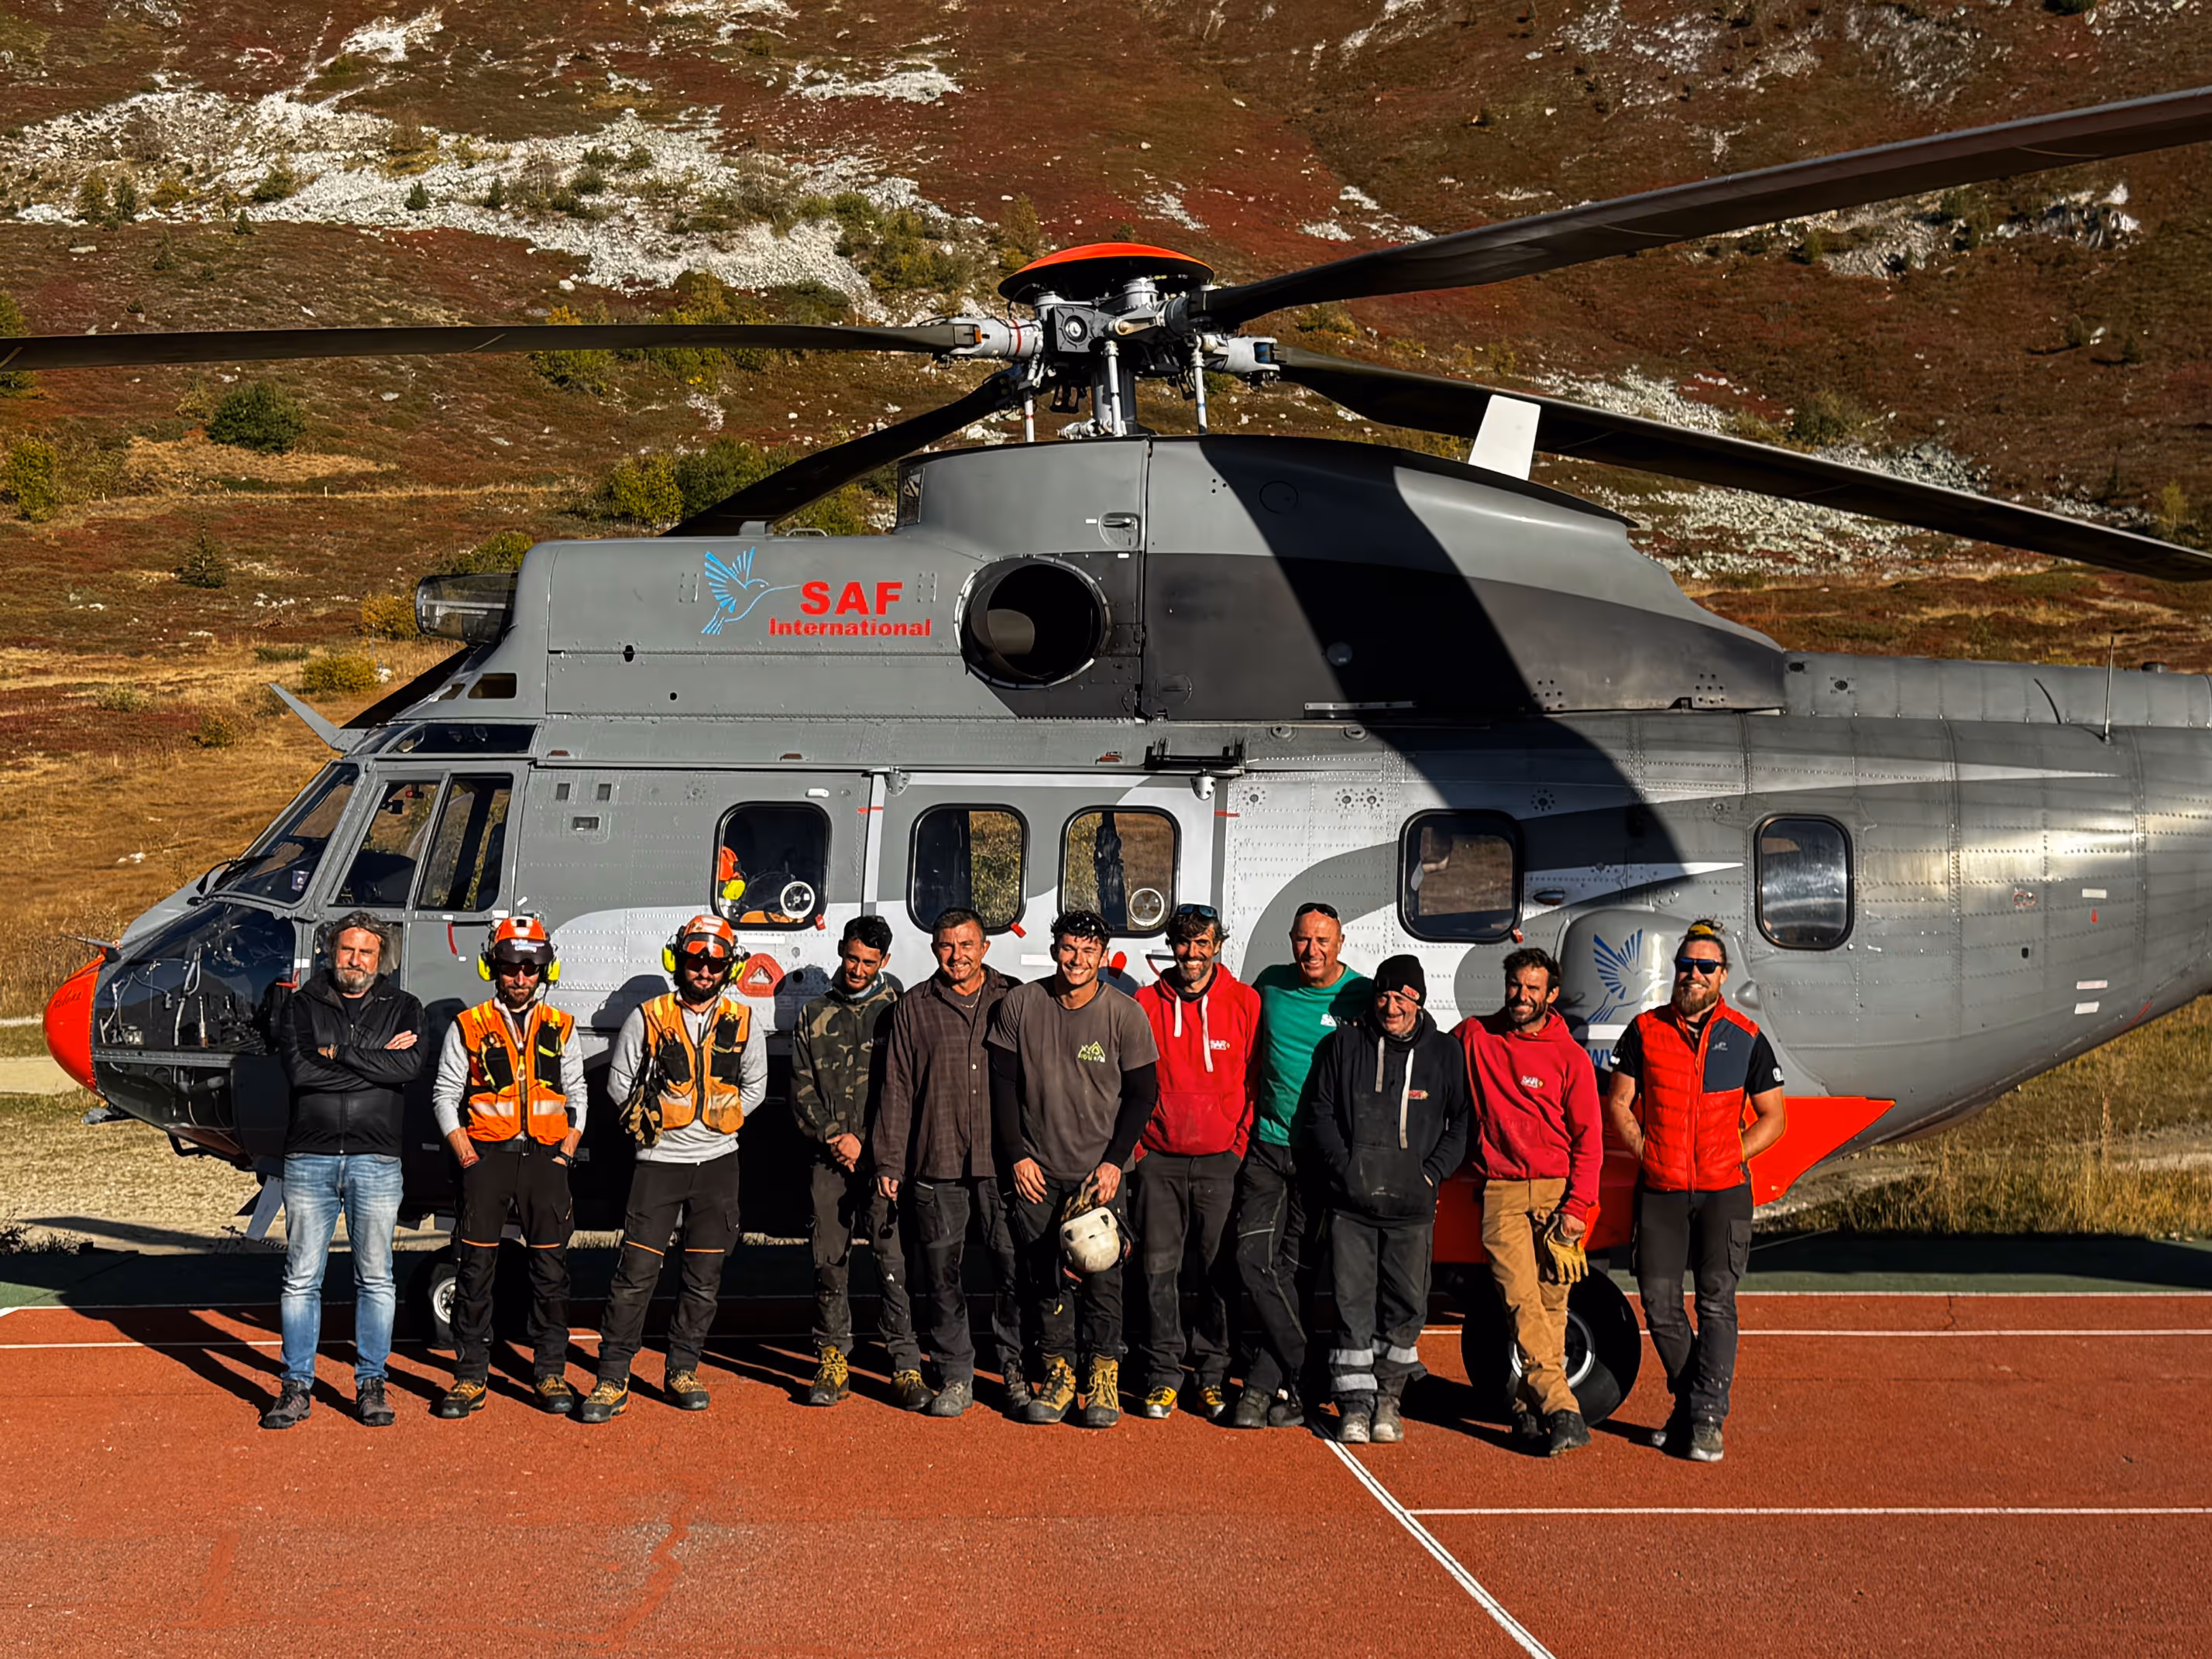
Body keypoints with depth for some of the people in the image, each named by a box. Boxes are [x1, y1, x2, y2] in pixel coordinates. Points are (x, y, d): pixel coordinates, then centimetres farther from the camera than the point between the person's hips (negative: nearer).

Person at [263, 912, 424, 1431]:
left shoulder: (402, 1009, 9)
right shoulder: (303, 1006, 7)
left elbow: (409, 1066, -10)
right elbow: (299, 1070, -10)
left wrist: (339, 1052, -10)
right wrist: (375, 1061, -9)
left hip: (376, 1160, 0)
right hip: (309, 1158, 0)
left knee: (375, 1279, 4)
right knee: (302, 1278, 2)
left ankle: (371, 1385, 13)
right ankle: (296, 1388, 9)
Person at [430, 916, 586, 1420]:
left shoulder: (561, 1029, 11)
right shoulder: (468, 1028, 4)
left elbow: (576, 1093, 15)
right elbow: (445, 1093, 6)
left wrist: (567, 1150, 3)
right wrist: (464, 1151, -4)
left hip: (545, 1153, 2)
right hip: (487, 1152, -2)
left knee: (550, 1266, 2)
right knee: (476, 1266, -2)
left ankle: (550, 1373, 11)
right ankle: (471, 1376, 5)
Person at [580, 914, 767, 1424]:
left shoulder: (742, 1022, 5)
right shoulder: (648, 1019, -1)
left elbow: (755, 1086, 15)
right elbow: (619, 1082, 7)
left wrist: (717, 1116, 5)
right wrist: (653, 1116, 1)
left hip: (718, 1162, 2)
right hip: (658, 1162, -2)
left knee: (705, 1277, 6)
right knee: (636, 1273, -7)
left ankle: (683, 1371, 19)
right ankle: (612, 1381, -2)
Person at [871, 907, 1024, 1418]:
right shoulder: (913, 1009, 10)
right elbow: (897, 1090, 10)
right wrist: (890, 1162, 4)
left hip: (1001, 1164, -1)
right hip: (936, 1165, 1)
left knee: (1013, 1269, -1)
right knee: (941, 1275, 3)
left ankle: (1016, 1371, 11)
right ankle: (955, 1377, 12)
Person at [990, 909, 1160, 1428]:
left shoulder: (1124, 1013, -6)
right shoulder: (1020, 1005, -1)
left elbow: (1142, 1093, 0)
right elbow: (1003, 1084, 5)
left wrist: (1115, 1161, -8)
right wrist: (1016, 1155, -1)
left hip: (1101, 1171, -2)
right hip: (1037, 1171, 2)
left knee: (1102, 1277, -2)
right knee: (1045, 1277, 4)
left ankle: (1103, 1376, 9)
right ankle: (1058, 1371, 15)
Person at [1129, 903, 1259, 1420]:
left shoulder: (1245, 1003, 1)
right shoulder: (1146, 1004, 4)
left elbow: (1256, 1082, 4)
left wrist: (1241, 1148, -1)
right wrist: (1136, 1147, 3)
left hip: (1221, 1161, -1)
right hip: (1158, 1159, 1)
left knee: (1220, 1271, 2)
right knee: (1158, 1267, 1)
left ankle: (1212, 1374, 12)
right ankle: (1162, 1377, 10)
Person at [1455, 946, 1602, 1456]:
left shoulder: (1570, 1057, 3)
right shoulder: (1474, 1036, 6)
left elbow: (1589, 1139, 3)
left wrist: (1576, 1206, -7)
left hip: (1557, 1190, 1)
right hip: (1502, 1192, 0)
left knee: (1551, 1306, 1)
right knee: (1522, 1299, -14)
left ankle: (1529, 1405, 13)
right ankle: (1562, 1410, -20)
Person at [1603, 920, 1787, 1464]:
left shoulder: (1745, 1039, 3)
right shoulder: (1645, 1030, 5)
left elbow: (1771, 1118, 9)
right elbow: (1618, 1102, 9)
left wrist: (1732, 1157, -4)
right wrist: (1646, 1153, -3)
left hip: (1723, 1191, -2)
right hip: (1660, 1190, 2)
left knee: (1717, 1302, -7)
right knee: (1659, 1302, 3)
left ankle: (1708, 1419, -3)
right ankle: (1686, 1401, 22)